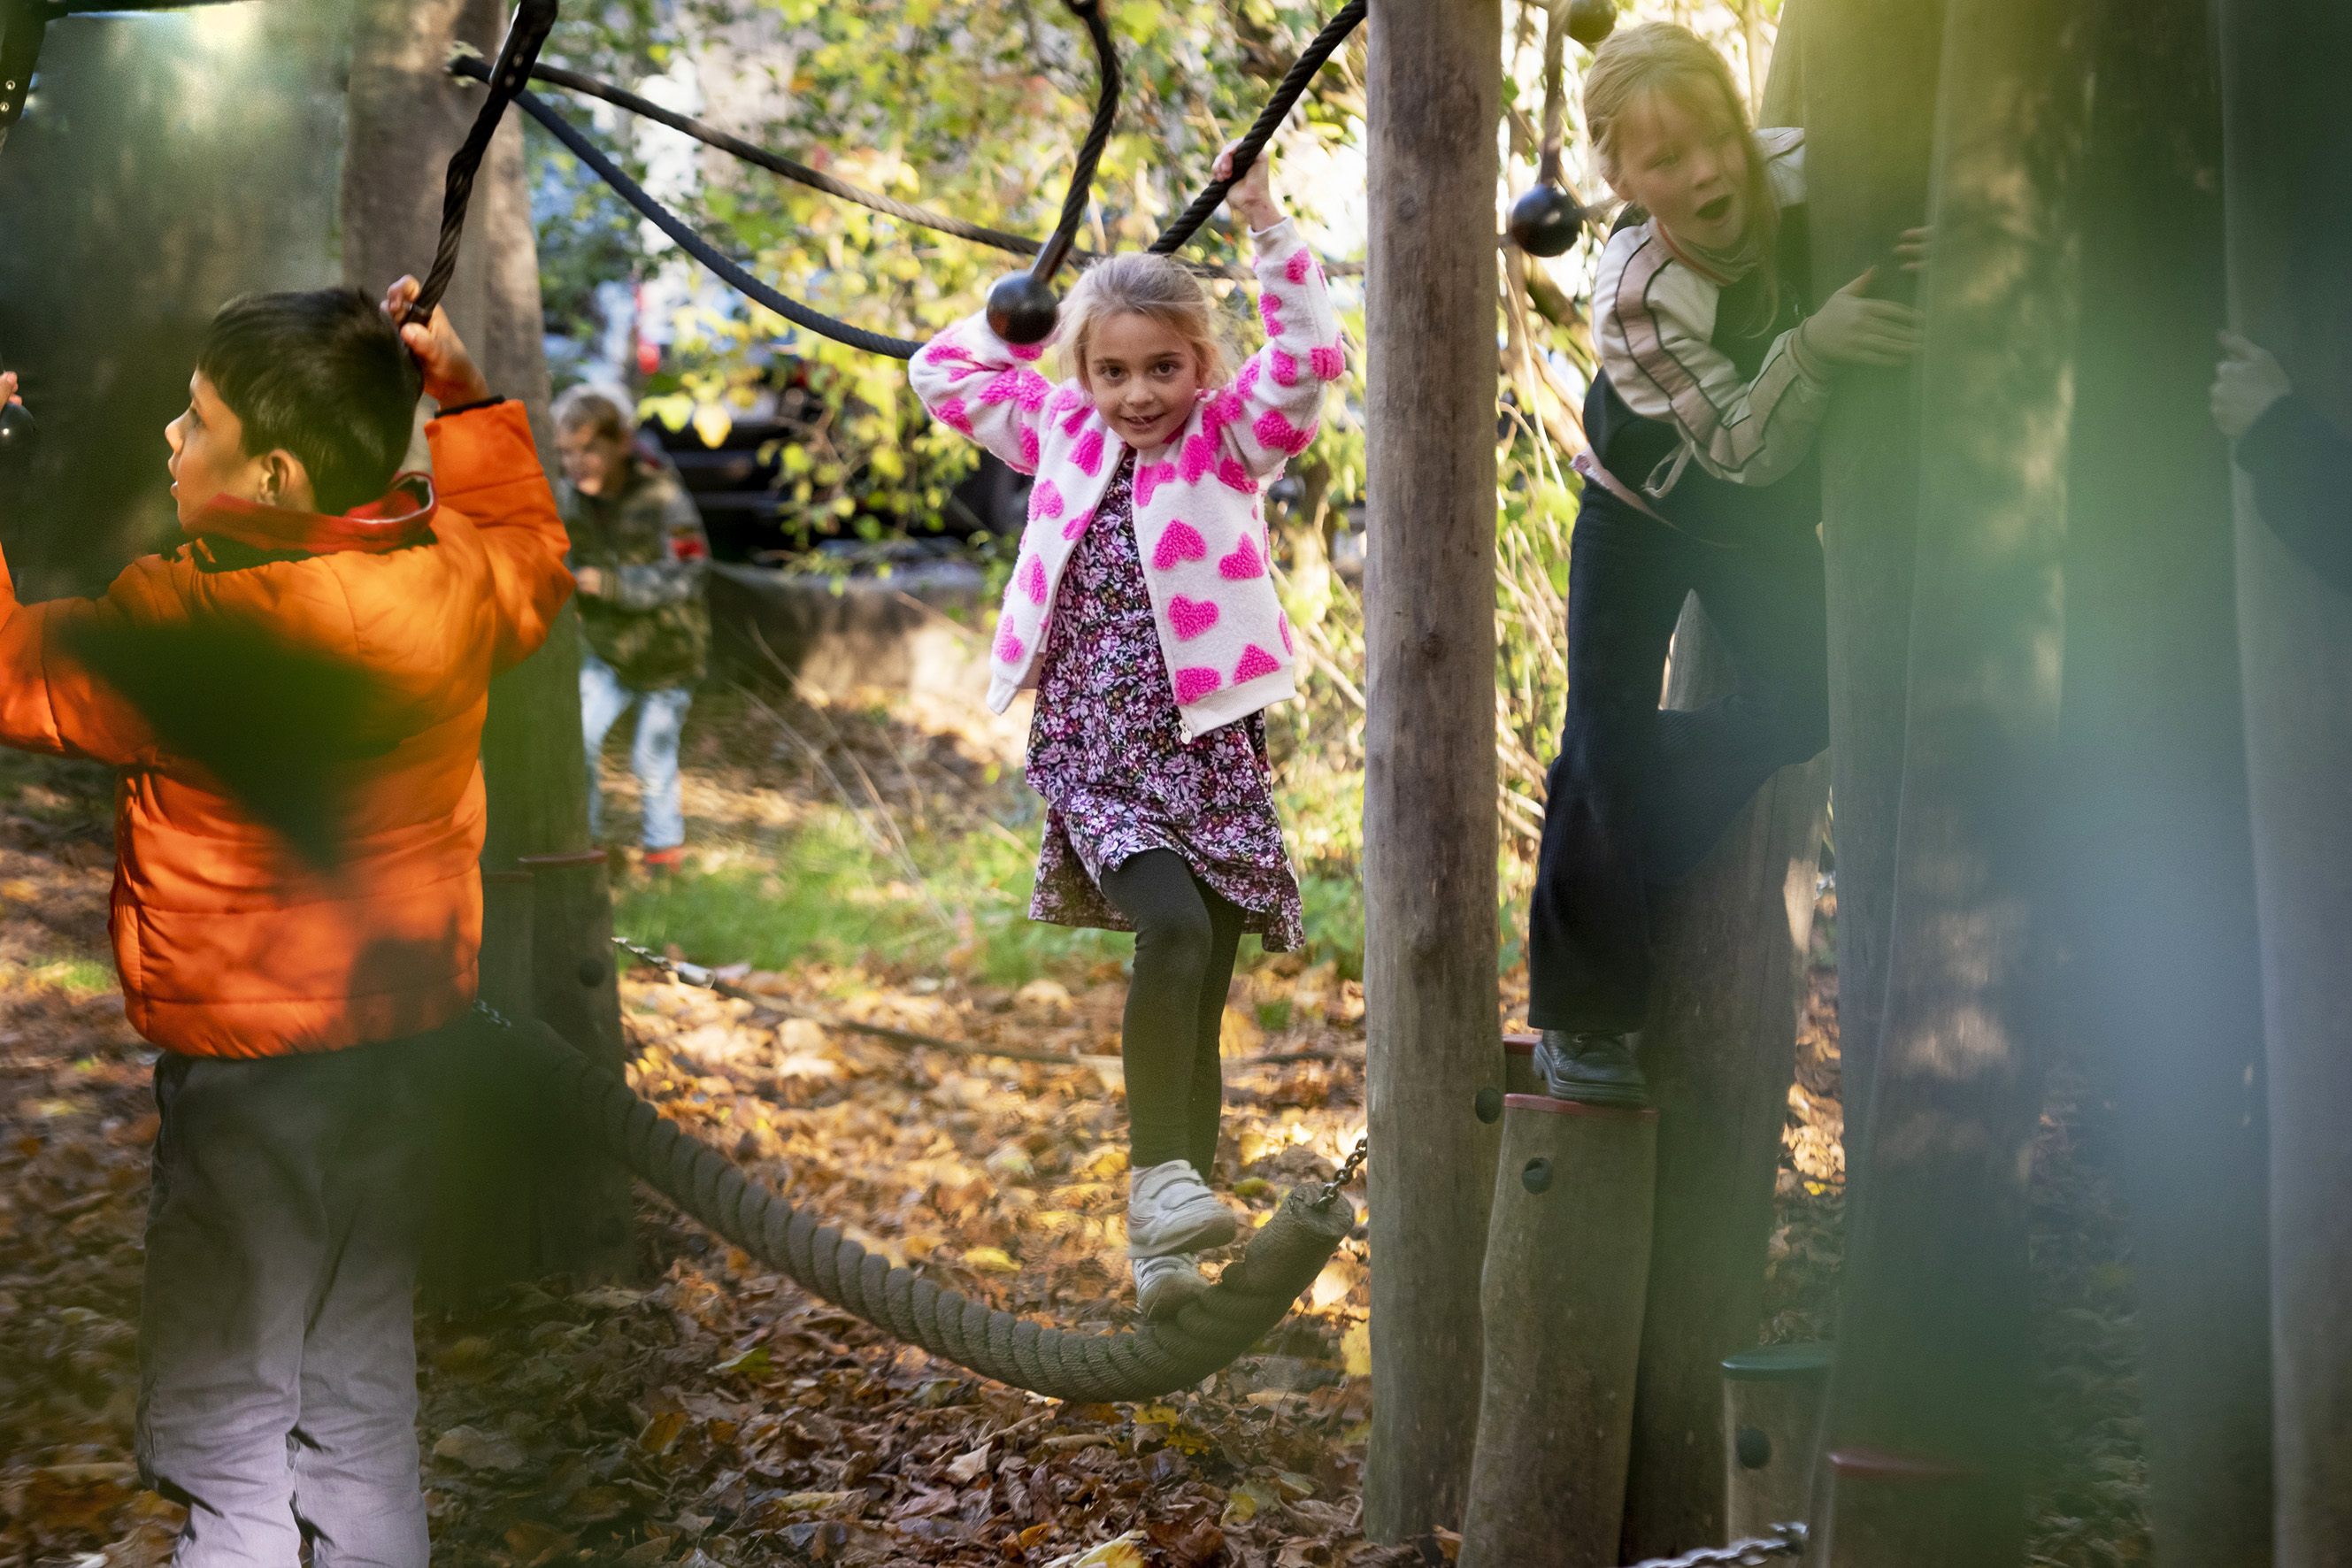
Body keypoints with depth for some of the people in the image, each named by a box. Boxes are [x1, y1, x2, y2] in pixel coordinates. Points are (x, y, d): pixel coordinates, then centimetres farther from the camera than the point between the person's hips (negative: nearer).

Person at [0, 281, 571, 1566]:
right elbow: (532, 554, 21)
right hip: (401, 1057, 7)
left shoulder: (199, 625, -24)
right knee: (363, 1401, 20)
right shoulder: (457, 581, -4)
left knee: (228, 1441, 7)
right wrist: (462, 395, 17)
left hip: (245, 1075, -7)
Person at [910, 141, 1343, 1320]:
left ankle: (1163, 1243, 7)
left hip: (1209, 753, 0)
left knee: (1198, 1005, 0)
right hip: (1089, 757, 0)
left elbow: (1310, 360, -13)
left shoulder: (1230, 443, 3)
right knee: (1176, 927, -27)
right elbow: (944, 371, 20)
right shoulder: (1063, 437, 10)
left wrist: (1268, 232, -16)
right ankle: (1160, 1170, -23)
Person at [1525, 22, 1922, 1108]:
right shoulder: (1635, 302, -36)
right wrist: (1811, 349, -52)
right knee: (1608, 741, -8)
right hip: (1644, 508, -4)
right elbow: (1741, 446, -34)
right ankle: (1583, 1016, 5)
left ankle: (1609, 856, 19)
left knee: (1803, 709, -4)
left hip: (1768, 515, 5)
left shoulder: (1801, 173, -25)